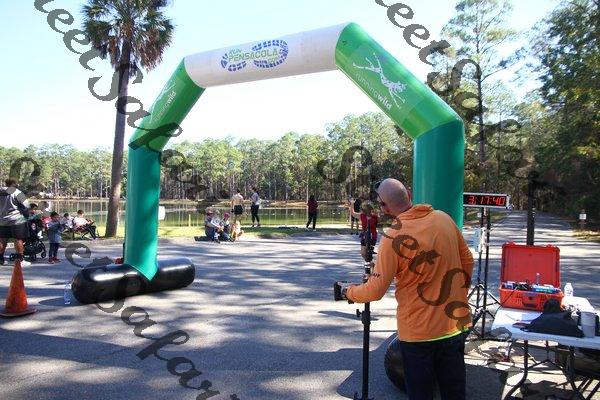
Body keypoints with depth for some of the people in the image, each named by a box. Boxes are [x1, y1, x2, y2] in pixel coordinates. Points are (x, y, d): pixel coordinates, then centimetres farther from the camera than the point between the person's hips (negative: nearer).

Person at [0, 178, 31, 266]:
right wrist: (26, 215, 4)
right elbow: (26, 206, -13)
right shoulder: (17, 193, -11)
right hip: (17, 220, -5)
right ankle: (20, 259, 2)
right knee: (18, 239, 0)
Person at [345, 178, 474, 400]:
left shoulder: (393, 238, -20)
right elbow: (467, 260, 8)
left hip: (418, 330, -5)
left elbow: (376, 290, -15)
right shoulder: (444, 218, -4)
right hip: (456, 323, 5)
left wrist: (350, 292, 4)